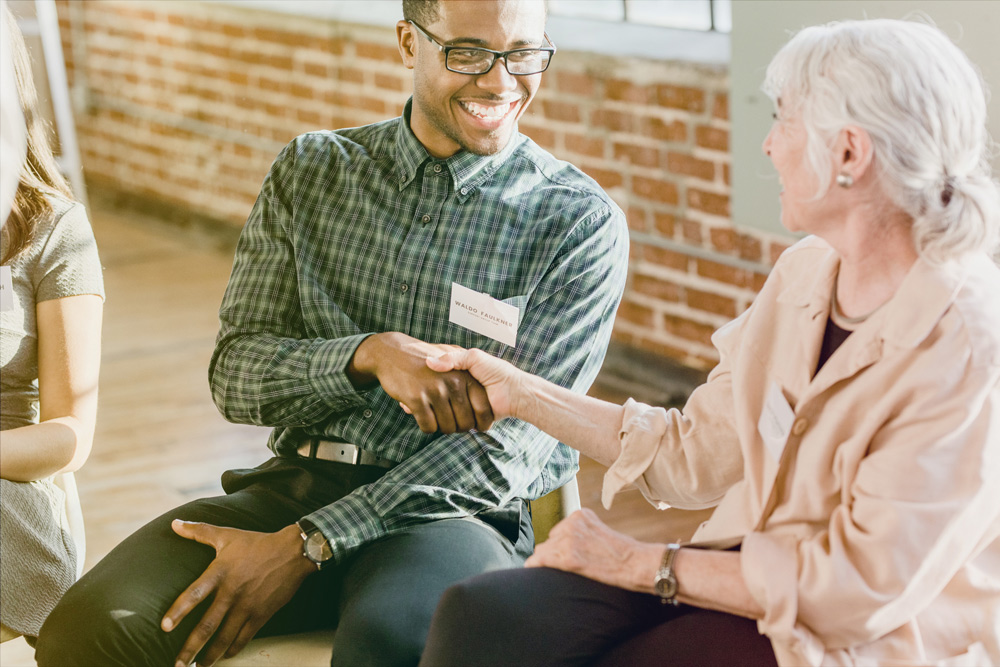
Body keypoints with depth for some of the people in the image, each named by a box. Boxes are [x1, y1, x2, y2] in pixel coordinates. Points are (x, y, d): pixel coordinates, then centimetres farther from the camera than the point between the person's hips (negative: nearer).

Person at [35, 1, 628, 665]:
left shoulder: (582, 223, 0)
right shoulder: (312, 171, 11)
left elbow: (515, 443, -8)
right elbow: (235, 374, 8)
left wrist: (305, 544, -16)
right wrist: (370, 354, -14)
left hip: (455, 510, -3)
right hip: (298, 478, 4)